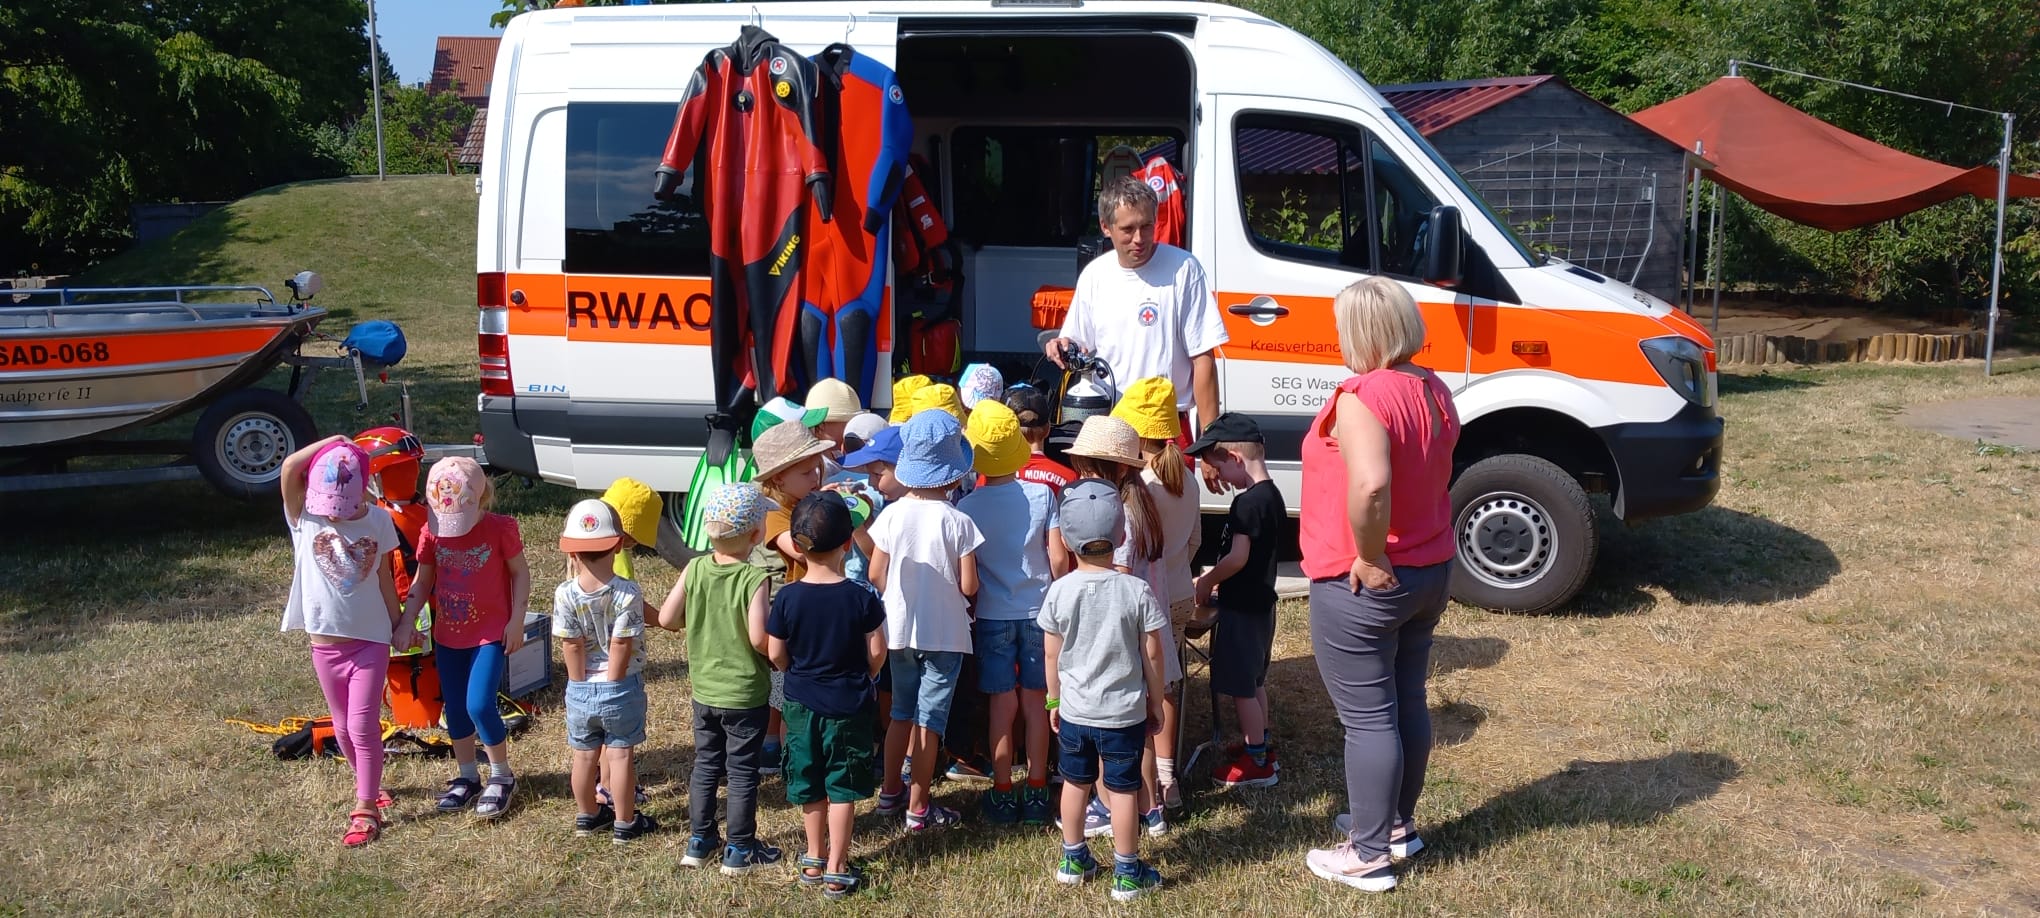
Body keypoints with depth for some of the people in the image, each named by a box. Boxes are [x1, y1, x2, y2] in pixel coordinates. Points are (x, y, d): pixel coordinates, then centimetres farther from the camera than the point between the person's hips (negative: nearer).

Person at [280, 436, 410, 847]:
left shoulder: (378, 520, -6)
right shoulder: (304, 519, -8)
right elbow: (290, 468, -25)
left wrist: (399, 623, 9)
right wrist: (332, 442, -15)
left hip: (371, 640, -2)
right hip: (325, 642, 2)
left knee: (362, 726, -5)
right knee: (343, 728, 14)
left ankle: (365, 810, 3)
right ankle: (369, 785, 36)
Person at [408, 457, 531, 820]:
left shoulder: (500, 528, -14)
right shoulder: (431, 534, -5)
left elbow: (520, 573, -4)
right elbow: (422, 582, 6)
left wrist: (517, 620, -10)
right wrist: (406, 621, -3)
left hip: (492, 633, -4)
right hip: (448, 635, 5)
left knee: (479, 705, -14)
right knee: (455, 709, 11)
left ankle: (502, 777, 7)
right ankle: (467, 777, 30)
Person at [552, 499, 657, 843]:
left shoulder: (564, 595, -14)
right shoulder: (628, 593, -19)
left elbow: (571, 647, -10)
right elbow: (622, 647, -16)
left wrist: (581, 685, 2)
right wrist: (611, 684, -3)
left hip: (580, 690, 2)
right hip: (620, 687, -2)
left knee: (585, 755, 18)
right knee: (621, 754, 9)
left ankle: (587, 816, 35)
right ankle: (625, 824, 19)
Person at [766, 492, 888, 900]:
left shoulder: (787, 598, -13)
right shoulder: (862, 598, -15)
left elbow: (776, 655, -6)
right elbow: (876, 653, -9)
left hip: (802, 702, 2)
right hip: (850, 705, -2)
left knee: (810, 785, 16)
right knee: (843, 787, 8)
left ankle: (814, 861, 29)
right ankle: (836, 871, 12)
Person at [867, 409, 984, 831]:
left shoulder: (892, 514, -7)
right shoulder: (958, 521, -16)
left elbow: (876, 574, -3)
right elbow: (968, 585, -14)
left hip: (899, 627, 4)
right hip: (945, 633, -4)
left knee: (902, 710, 20)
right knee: (929, 718, 5)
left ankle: (890, 792, 31)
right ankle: (918, 808, 12)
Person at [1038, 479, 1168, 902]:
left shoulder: (1059, 591, -10)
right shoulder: (1137, 592, -14)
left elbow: (1051, 653, -1)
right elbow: (1152, 654, -8)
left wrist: (1054, 699, 12)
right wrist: (1155, 702, 5)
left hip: (1074, 710, 2)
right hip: (1125, 711, -2)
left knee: (1075, 782, 19)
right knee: (1122, 790, 8)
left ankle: (1073, 859, 33)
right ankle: (1127, 873, 17)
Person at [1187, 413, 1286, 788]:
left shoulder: (1248, 502, -22)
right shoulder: (1272, 495, 8)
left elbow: (1237, 558, -23)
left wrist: (1207, 582, -8)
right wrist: (1218, 580, 13)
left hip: (1241, 608, -10)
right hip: (1260, 602, 10)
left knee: (1241, 687, 1)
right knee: (1254, 682, 20)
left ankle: (1257, 763, 9)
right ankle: (1261, 749, 32)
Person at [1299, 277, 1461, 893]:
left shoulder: (1362, 398, -23)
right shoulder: (1434, 390, 5)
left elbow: (1370, 485, -38)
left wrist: (1370, 559, -26)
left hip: (1362, 585, -9)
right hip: (1429, 571, 9)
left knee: (1367, 718, 2)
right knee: (1406, 702, 20)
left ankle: (1368, 856, 13)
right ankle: (1398, 826, 36)